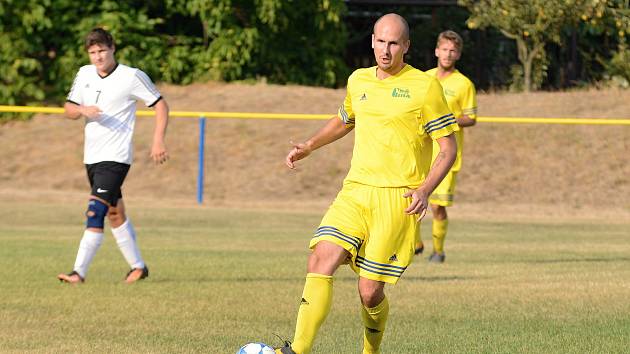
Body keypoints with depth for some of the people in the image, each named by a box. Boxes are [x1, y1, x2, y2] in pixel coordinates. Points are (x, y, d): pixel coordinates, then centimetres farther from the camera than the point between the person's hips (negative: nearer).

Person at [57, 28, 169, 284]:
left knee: (95, 213, -17)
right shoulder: (85, 74, 8)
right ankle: (138, 266, 27)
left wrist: (158, 140, -12)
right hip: (92, 156, 7)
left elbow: (160, 104, -2)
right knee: (115, 214, 15)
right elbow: (68, 109, 10)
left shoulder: (132, 77, -9)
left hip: (116, 157, -7)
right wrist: (83, 110, -13)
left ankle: (79, 272, -22)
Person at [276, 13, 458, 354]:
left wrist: (425, 190, -16)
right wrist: (309, 145, 19)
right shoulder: (358, 80, 13)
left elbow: (448, 147, -2)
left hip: (398, 198, -4)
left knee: (369, 292, -5)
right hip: (355, 192, 4)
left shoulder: (425, 87, -3)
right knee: (320, 261, -17)